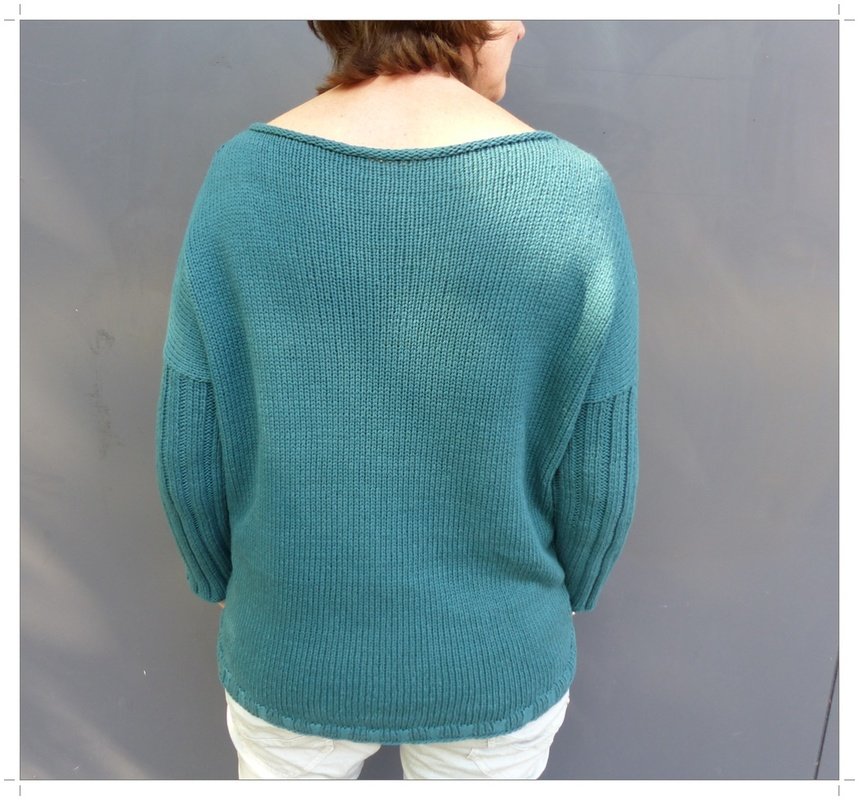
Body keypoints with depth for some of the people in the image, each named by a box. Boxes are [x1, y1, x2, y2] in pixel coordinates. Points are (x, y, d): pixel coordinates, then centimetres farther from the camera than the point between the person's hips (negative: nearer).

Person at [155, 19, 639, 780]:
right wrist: (560, 602, 7)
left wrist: (228, 585, 9)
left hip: (298, 649, 1)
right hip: (488, 660, 0)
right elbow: (596, 478, -14)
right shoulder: (572, 199, -21)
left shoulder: (244, 182, -18)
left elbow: (191, 452, -12)